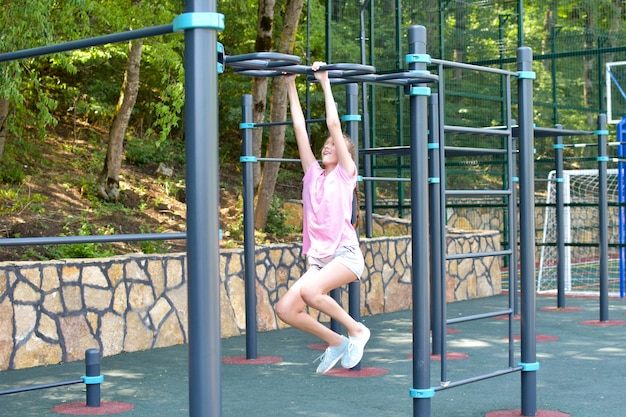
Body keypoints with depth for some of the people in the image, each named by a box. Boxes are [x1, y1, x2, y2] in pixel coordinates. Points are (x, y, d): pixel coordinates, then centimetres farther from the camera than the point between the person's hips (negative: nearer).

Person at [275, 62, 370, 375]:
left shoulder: (346, 173, 5)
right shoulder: (313, 174, 17)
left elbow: (334, 125, -2)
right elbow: (300, 129, 14)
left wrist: (325, 83, -1)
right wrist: (291, 86, 14)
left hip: (345, 254, -6)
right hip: (318, 259, 6)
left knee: (310, 290, -32)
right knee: (285, 309, -11)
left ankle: (356, 330, -8)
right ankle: (335, 342, 12)